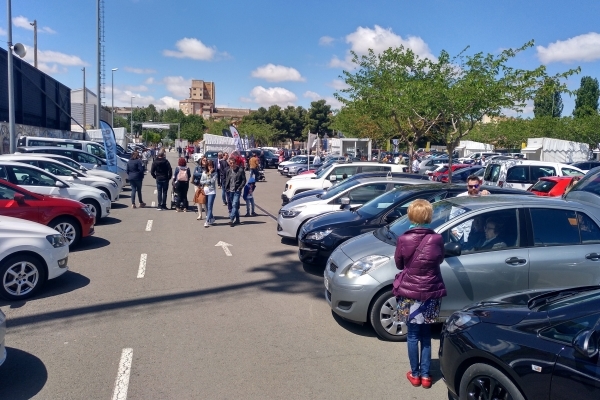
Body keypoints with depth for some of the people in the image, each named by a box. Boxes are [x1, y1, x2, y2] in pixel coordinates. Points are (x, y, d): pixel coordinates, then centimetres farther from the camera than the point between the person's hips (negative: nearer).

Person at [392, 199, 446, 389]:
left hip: (409, 293, -1)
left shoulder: (403, 239, -13)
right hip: (430, 294, 2)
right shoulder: (437, 239, -10)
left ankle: (415, 374, 22)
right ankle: (425, 375, 21)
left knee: (412, 335, 12)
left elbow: (399, 264, 1)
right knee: (426, 335, 16)